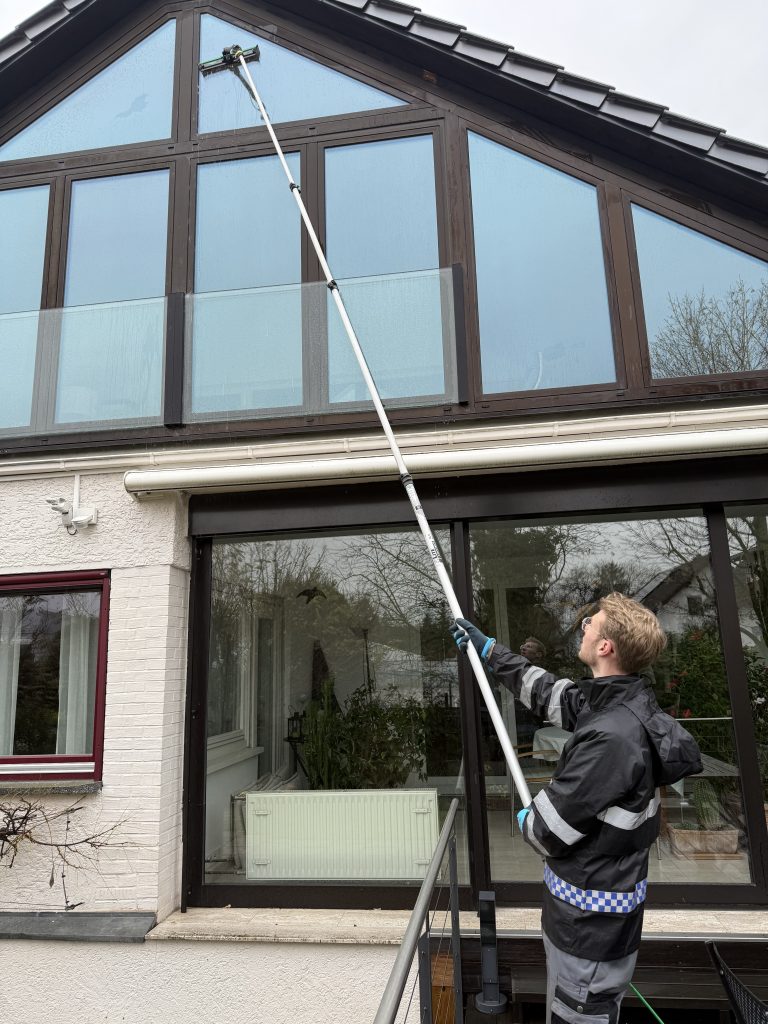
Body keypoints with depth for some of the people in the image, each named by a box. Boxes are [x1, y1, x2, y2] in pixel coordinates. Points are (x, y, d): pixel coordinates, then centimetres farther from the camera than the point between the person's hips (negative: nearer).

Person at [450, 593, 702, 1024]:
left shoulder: (612, 738, -34)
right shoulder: (622, 699, -5)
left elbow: (551, 829, -25)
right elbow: (550, 694, 12)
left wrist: (527, 822, -1)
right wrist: (489, 649, 18)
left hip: (591, 908, -9)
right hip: (610, 887, 9)